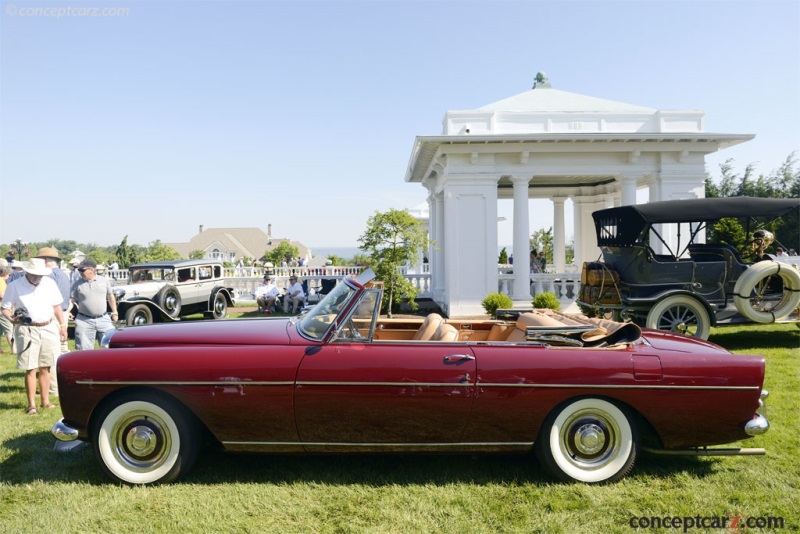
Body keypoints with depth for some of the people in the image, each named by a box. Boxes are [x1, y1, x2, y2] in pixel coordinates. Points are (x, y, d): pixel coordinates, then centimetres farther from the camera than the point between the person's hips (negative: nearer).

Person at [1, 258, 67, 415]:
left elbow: (57, 306, 13)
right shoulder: (15, 286, -3)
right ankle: (31, 404, 4)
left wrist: (63, 325, 10)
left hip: (49, 329, 3)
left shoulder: (50, 283, 6)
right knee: (30, 369, -3)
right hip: (27, 330, -3)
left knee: (45, 367, 9)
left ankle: (45, 401, 18)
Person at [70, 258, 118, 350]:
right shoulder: (78, 284, 4)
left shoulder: (104, 281, 7)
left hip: (103, 319, 1)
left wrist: (114, 312, 15)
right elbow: (71, 300, 5)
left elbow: (110, 296, 15)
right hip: (84, 321, -1)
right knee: (84, 350, 0)